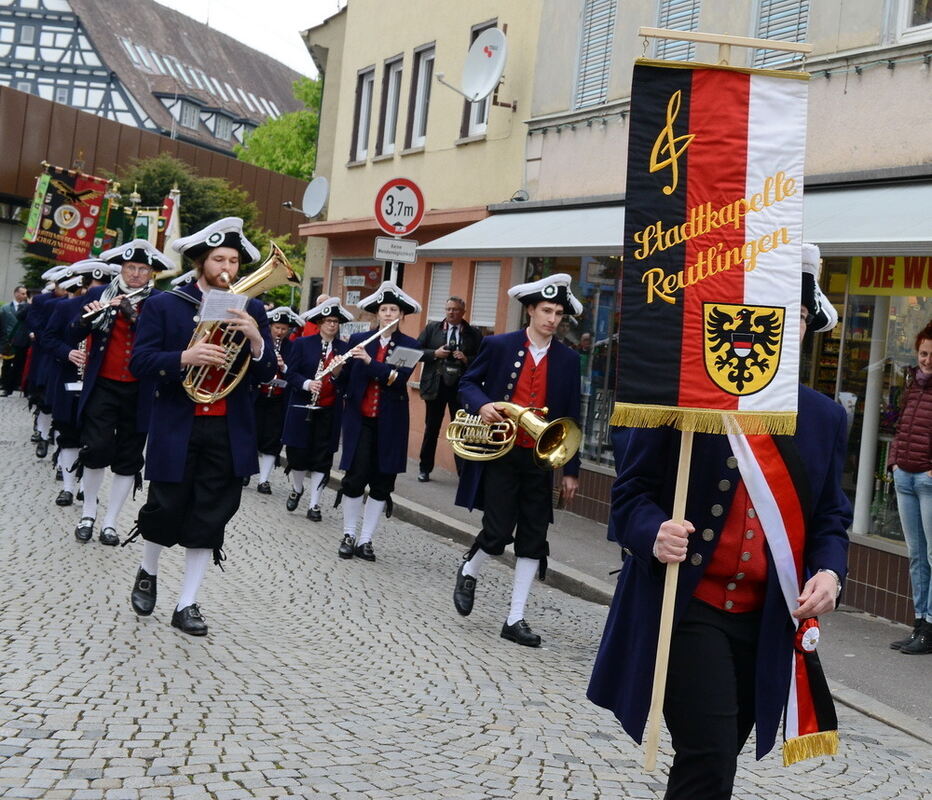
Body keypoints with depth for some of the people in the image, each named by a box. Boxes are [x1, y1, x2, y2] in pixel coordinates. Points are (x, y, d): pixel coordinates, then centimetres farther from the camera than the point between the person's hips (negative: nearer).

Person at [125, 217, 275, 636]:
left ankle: (186, 604, 14)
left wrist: (256, 340, -19)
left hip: (229, 431, 2)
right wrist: (185, 358, -25)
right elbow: (139, 363, -8)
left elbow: (266, 373, 2)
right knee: (165, 509, 6)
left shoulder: (251, 310, 6)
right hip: (176, 427, -2)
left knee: (211, 518, 3)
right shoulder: (164, 304, -1)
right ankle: (148, 574, 36)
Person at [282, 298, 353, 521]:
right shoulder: (302, 343, -1)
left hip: (329, 412, 1)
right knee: (297, 452, 6)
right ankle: (296, 489, 34)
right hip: (302, 408, -1)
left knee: (322, 457, 2)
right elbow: (290, 373, -5)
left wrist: (338, 372, -19)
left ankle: (314, 504, 11)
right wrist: (307, 384, -23)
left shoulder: (344, 348, 4)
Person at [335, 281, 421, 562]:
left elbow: (400, 378, -15)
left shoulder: (410, 346, 1)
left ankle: (366, 539, 14)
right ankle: (349, 535, 13)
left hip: (390, 422, 0)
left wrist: (370, 361, -23)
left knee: (382, 482, 4)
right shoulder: (358, 340, 5)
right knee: (355, 477, -4)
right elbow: (345, 379, 2)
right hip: (359, 419, 0)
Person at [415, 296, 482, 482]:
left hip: (461, 387, -1)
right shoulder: (432, 328, 4)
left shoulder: (473, 334, 1)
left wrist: (467, 360, -16)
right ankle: (425, 468, 24)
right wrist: (435, 353, -12)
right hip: (435, 385, 1)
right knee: (431, 429, 12)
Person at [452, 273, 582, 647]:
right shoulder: (498, 345, -2)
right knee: (498, 533, -8)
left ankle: (515, 619, 14)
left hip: (541, 460, 3)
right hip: (500, 453, -3)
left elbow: (571, 417, 7)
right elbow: (468, 382, 8)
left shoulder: (568, 360, 5)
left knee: (533, 540, 3)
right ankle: (468, 571, 26)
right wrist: (481, 405, -16)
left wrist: (571, 469, 6)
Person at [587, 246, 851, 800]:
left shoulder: (824, 418, 7)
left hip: (768, 624, 5)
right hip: (687, 609, -5)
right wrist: (655, 534, -26)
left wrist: (829, 572, -8)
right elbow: (632, 491, -5)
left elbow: (831, 516, 12)